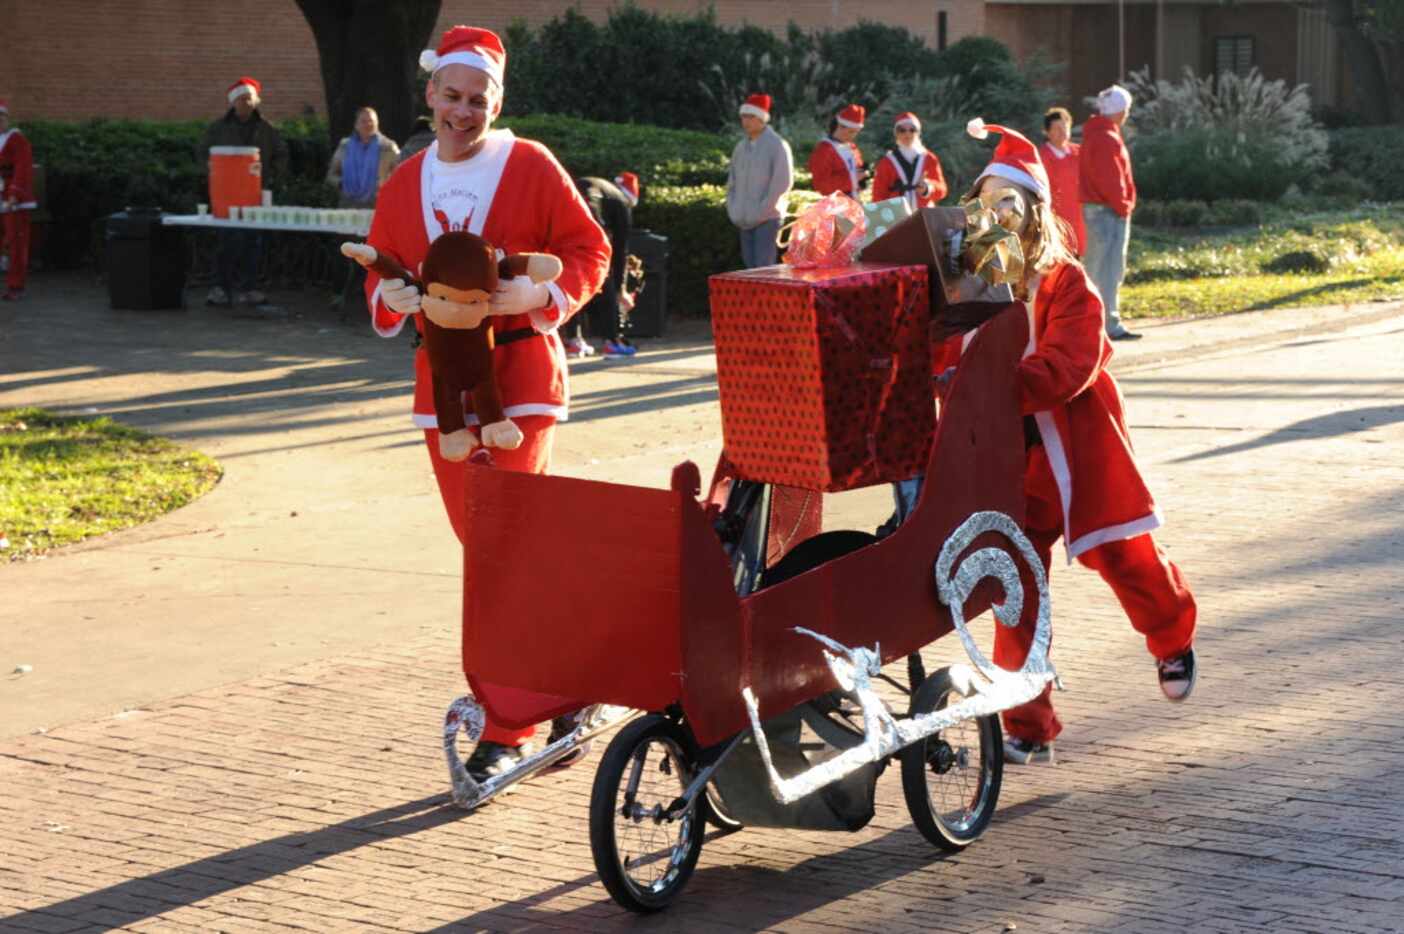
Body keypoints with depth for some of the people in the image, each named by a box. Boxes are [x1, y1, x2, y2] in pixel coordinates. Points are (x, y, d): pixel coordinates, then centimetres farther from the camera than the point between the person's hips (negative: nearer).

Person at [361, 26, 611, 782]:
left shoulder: (530, 166, -3)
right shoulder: (404, 185, 9)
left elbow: (589, 249, -2)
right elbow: (380, 280, 13)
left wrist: (538, 293, -19)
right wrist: (410, 300, -10)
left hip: (519, 370, -5)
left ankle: (506, 727, -6)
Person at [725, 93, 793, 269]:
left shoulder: (777, 145, -7)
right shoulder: (741, 147, 14)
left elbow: (783, 182, -13)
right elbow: (732, 180, 22)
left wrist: (762, 210, -15)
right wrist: (733, 208, 7)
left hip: (767, 219, -7)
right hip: (745, 220, 7)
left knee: (764, 267, -11)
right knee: (750, 266, 7)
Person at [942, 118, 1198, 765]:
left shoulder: (1066, 284, -12)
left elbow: (1067, 367, -26)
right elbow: (942, 361, -2)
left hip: (1078, 449, -2)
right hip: (1008, 458, 3)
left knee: (1124, 559, 9)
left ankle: (1174, 641, 43)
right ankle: (1027, 729, 8)